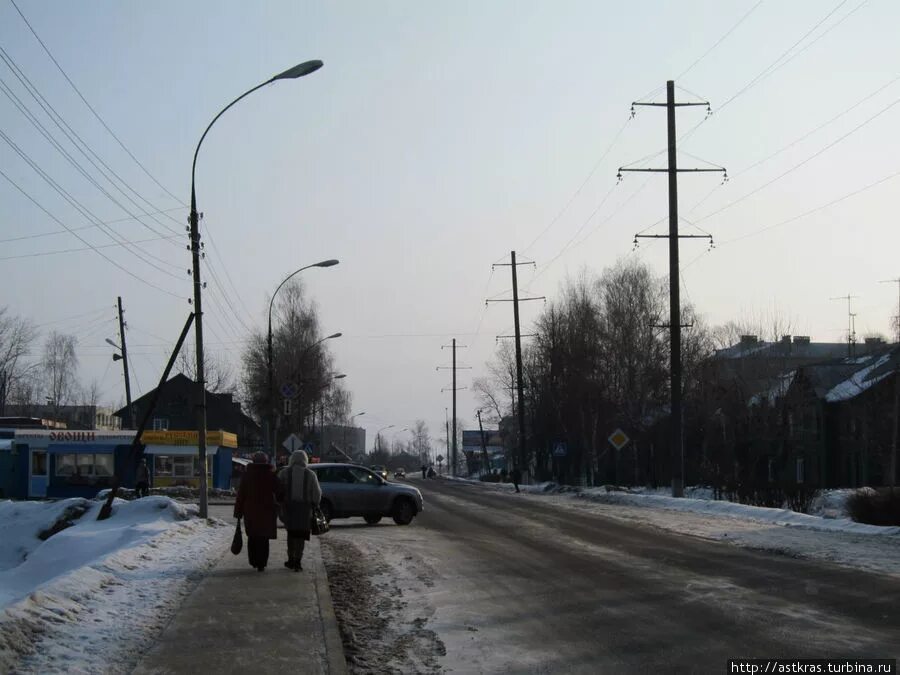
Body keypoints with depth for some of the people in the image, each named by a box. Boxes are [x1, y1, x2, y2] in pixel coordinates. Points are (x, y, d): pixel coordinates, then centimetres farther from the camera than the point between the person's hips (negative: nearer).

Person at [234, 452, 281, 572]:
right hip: (266, 512, -1)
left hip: (250, 512, 1)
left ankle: (254, 561, 15)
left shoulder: (247, 475, 1)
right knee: (263, 538, 4)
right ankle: (261, 563, -1)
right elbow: (278, 493, -2)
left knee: (252, 537, 15)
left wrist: (238, 512, 3)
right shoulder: (271, 475, -3)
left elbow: (240, 496, 0)